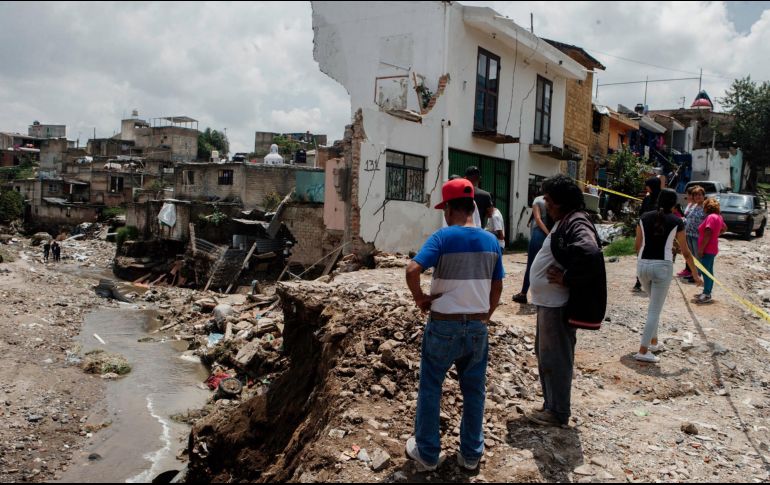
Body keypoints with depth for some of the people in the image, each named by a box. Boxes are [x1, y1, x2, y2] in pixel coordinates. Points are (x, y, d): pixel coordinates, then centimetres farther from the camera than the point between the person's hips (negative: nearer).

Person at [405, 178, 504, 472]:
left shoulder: (443, 237, -14)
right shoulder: (492, 241, 1)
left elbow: (412, 270, -28)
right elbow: (497, 287, 7)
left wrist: (420, 298, -12)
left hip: (444, 326, -4)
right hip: (477, 327, 4)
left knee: (430, 389, 12)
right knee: (474, 391, 16)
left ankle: (427, 454, 23)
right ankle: (471, 454, 28)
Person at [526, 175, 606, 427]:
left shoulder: (576, 224, -18)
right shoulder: (564, 222, 13)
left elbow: (591, 254, -35)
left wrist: (567, 279, -25)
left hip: (558, 306, -11)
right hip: (548, 302, 11)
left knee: (555, 359, 1)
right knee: (545, 355, 19)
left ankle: (558, 413, 14)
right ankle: (550, 404, 32)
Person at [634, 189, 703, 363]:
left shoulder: (644, 217, 6)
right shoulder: (677, 222, -2)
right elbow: (686, 252, 2)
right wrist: (695, 274, 13)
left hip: (643, 265, 4)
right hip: (662, 267, -4)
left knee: (654, 303, 24)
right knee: (655, 310, 2)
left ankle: (653, 342, 29)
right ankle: (643, 351, -1)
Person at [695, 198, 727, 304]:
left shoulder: (711, 217, -18)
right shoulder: (718, 216, 12)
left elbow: (707, 234, -24)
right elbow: (724, 228, 31)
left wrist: (701, 249, -23)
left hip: (707, 250, -10)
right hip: (712, 249, 10)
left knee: (706, 272, -7)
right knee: (708, 271, 15)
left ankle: (707, 295, -5)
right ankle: (707, 293, 23)